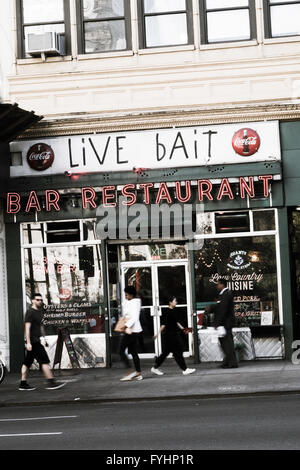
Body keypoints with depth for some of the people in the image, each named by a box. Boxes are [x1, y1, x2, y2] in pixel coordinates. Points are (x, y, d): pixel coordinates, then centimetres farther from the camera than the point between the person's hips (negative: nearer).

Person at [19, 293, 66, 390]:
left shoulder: (40, 311, 18)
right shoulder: (30, 312, -11)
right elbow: (27, 328, -16)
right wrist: (28, 342, -22)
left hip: (37, 341, 9)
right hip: (33, 341, -9)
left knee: (27, 362, 10)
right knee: (44, 361, -10)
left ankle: (23, 384, 12)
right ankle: (51, 382, -9)